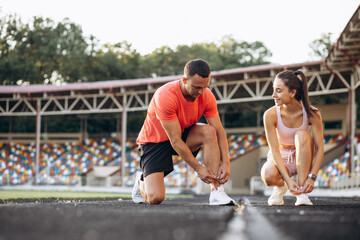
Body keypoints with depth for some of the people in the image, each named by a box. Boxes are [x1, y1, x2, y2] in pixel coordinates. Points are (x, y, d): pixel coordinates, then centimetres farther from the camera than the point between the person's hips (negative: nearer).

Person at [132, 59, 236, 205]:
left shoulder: (207, 96, -15)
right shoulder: (165, 96, -32)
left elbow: (219, 131, -9)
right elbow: (175, 141, -30)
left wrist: (225, 163, -22)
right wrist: (198, 168, -28)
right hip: (154, 141, -5)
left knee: (209, 131, -28)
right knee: (155, 198, -20)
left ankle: (216, 191, -24)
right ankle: (141, 182, 20)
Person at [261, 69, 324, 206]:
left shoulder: (311, 114, -20)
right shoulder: (271, 115, -20)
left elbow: (319, 148, -18)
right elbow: (275, 150, -22)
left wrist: (312, 177, -31)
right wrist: (288, 180, -32)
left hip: (302, 159, 1)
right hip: (281, 160, -1)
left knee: (302, 135, -32)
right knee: (268, 175, -36)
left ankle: (302, 192, -25)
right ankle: (280, 187, 4)